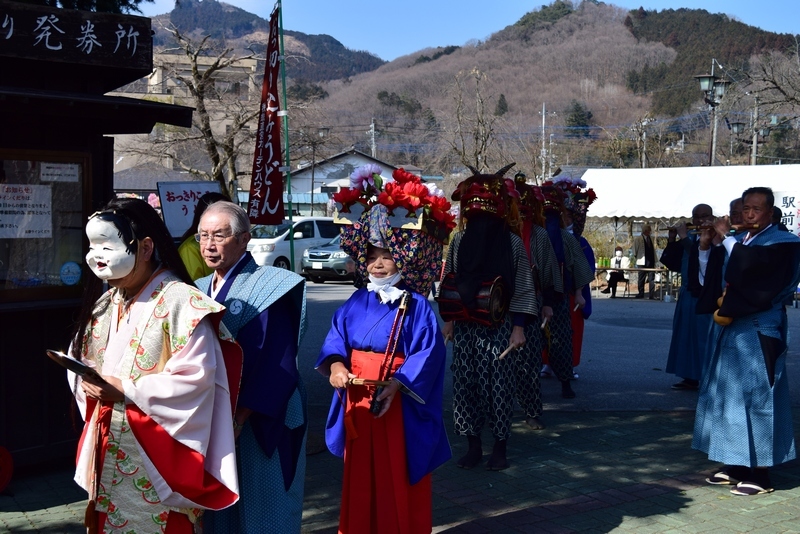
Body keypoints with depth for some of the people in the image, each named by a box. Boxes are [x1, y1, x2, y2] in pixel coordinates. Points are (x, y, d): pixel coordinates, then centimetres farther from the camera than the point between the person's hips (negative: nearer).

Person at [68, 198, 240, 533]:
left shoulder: (180, 302, -16)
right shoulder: (106, 302, 10)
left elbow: (194, 378, -22)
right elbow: (81, 357, 16)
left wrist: (125, 390, -23)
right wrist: (92, 384, -8)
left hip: (155, 455, -7)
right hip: (108, 450, 7)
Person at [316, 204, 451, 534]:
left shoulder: (416, 306, -11)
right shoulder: (357, 302, 5)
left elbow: (429, 353, -18)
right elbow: (336, 336, 4)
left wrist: (396, 385, -28)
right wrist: (336, 364, -17)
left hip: (397, 404, -5)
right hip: (357, 399, 5)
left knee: (397, 478, 7)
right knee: (360, 476, 17)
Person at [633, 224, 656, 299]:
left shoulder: (651, 239, 13)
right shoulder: (638, 239, -2)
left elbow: (653, 249, 16)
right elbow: (635, 250, 1)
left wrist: (655, 261, 12)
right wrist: (637, 257, 1)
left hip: (651, 262, 4)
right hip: (642, 262, -4)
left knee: (652, 279, 0)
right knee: (641, 279, 2)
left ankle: (651, 295, 2)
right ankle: (641, 294, 10)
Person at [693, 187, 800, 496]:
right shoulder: (738, 241, 14)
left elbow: (749, 270, -24)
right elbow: (713, 279, 12)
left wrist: (725, 238, -17)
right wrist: (705, 248, -2)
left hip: (760, 331, -7)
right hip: (733, 329, 7)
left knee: (756, 396, -4)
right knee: (728, 395, 10)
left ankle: (760, 474, 4)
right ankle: (736, 465, 20)